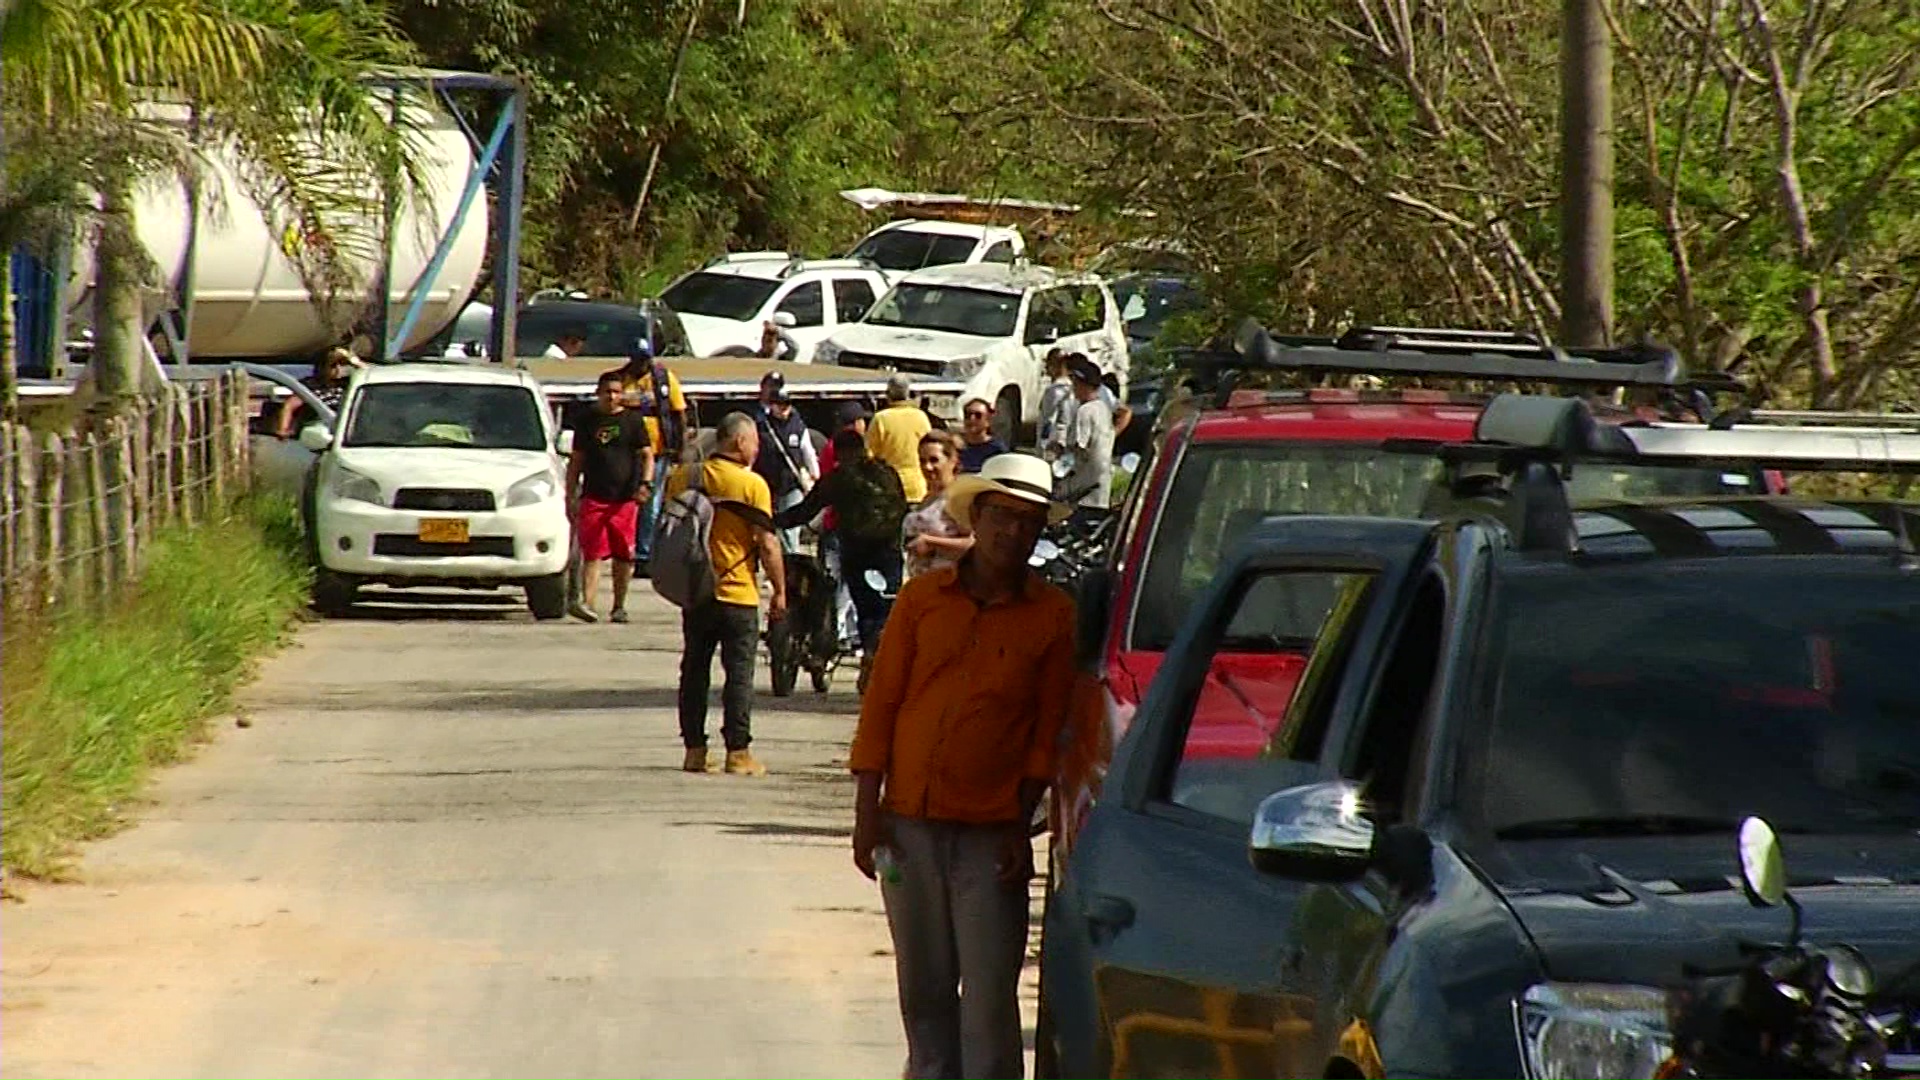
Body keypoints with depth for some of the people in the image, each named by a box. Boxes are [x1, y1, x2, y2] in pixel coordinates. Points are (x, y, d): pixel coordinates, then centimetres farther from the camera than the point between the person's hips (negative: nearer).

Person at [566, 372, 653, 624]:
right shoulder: (587, 422, 11)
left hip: (625, 498, 0)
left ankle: (619, 607, 14)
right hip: (593, 497, 0)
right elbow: (575, 461, 15)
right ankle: (586, 602, -21)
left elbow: (647, 455, 5)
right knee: (592, 553, -11)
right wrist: (570, 497, 9)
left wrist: (645, 483, -13)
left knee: (624, 556, 4)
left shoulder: (632, 421, 8)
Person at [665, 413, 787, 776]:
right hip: (737, 595, -5)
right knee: (739, 672, 1)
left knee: (694, 670, 11)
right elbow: (767, 545, -12)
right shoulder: (751, 485, -11)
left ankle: (694, 749, 11)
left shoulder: (681, 478, 4)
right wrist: (780, 591, -3)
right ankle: (738, 752, -2)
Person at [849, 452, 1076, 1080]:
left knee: (989, 993, -6)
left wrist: (1021, 824, -5)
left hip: (991, 834, -2)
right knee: (923, 987, 9)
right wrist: (868, 810, 1)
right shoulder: (923, 598, 6)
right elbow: (880, 703, 6)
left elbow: (1048, 728, 2)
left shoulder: (1052, 615, 2)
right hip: (911, 819, 2)